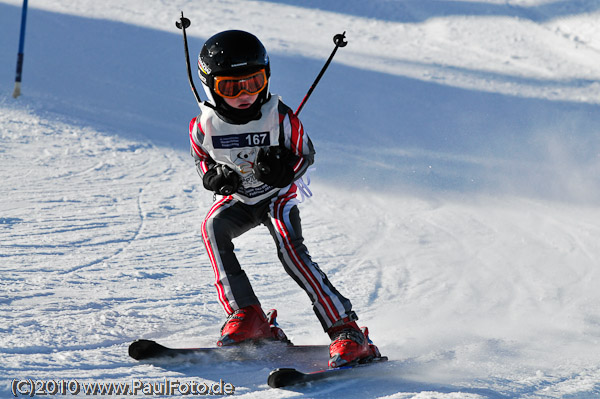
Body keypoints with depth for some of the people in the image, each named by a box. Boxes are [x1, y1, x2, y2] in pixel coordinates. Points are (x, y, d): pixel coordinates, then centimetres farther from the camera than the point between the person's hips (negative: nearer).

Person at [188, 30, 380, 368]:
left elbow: (306, 155, -9)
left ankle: (346, 331, -28)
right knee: (213, 227, -27)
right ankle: (247, 316, -23)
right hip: (238, 200, 3)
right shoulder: (205, 125, -18)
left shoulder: (280, 117, -23)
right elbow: (201, 158, 4)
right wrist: (211, 176, -20)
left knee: (290, 249, -27)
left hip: (278, 196, -3)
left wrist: (285, 169, -31)